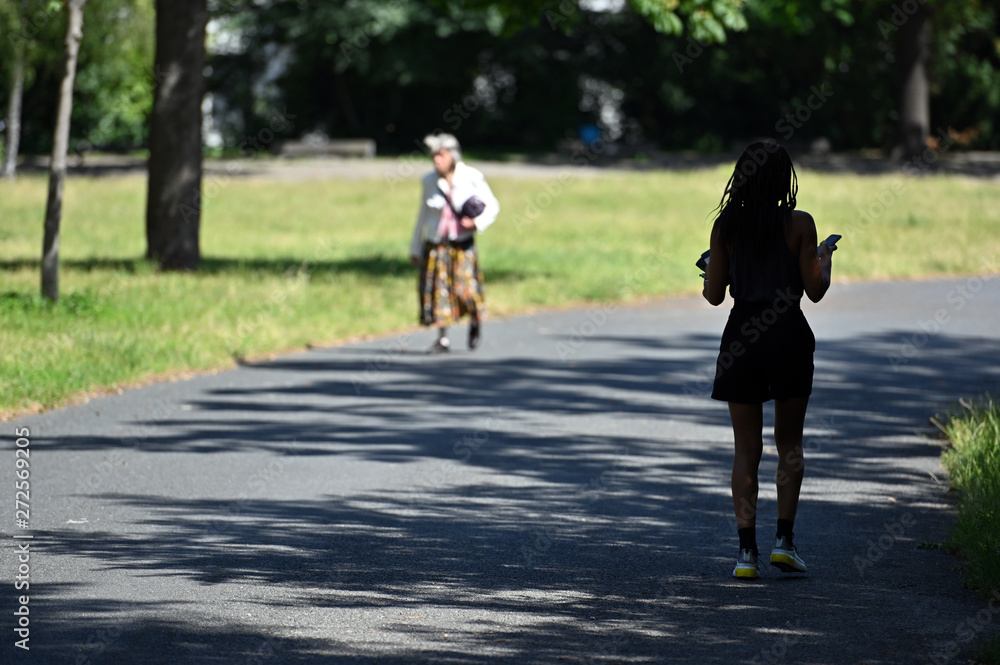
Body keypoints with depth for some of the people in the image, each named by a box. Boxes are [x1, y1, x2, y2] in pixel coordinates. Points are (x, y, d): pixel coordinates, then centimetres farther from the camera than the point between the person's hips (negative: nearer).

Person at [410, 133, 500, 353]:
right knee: (437, 289, -4)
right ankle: (443, 339, 5)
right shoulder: (429, 181, 3)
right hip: (436, 245, 2)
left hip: (462, 245, -2)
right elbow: (423, 216, 12)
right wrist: (415, 248, 16)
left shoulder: (472, 178, -5)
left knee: (466, 289, -10)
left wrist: (478, 223, -16)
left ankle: (475, 321, 22)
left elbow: (492, 206, 3)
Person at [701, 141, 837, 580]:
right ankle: (784, 539, 3)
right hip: (788, 334, -1)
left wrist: (708, 271, 24)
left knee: (746, 449, 6)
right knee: (790, 445, 13)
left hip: (741, 334, 1)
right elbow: (815, 291, -3)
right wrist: (825, 259, 17)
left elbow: (714, 295, 2)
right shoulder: (799, 224, -5)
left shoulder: (726, 226, 0)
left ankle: (747, 551, -1)